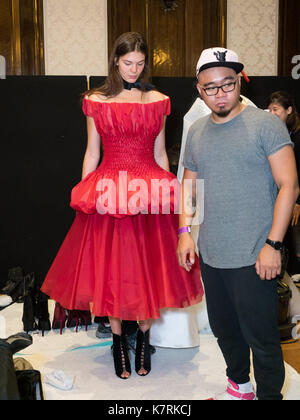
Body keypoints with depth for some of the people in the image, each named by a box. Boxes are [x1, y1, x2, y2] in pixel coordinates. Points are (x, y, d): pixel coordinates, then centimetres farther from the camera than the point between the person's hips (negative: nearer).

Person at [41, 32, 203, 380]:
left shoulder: (157, 100, 8)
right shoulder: (96, 101, 6)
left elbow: (160, 152, 11)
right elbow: (91, 153, 7)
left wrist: (168, 193, 10)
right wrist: (84, 196, 4)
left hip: (150, 194, 1)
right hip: (108, 196, 0)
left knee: (148, 267, 5)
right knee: (110, 269, 5)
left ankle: (143, 337, 24)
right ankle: (118, 341, 22)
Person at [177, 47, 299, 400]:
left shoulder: (266, 125, -8)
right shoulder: (196, 132, 9)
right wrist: (184, 231, 7)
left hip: (253, 257, -6)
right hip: (210, 254, 6)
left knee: (261, 338, 2)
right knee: (224, 330, 20)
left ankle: (269, 395, 24)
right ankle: (239, 387, 42)